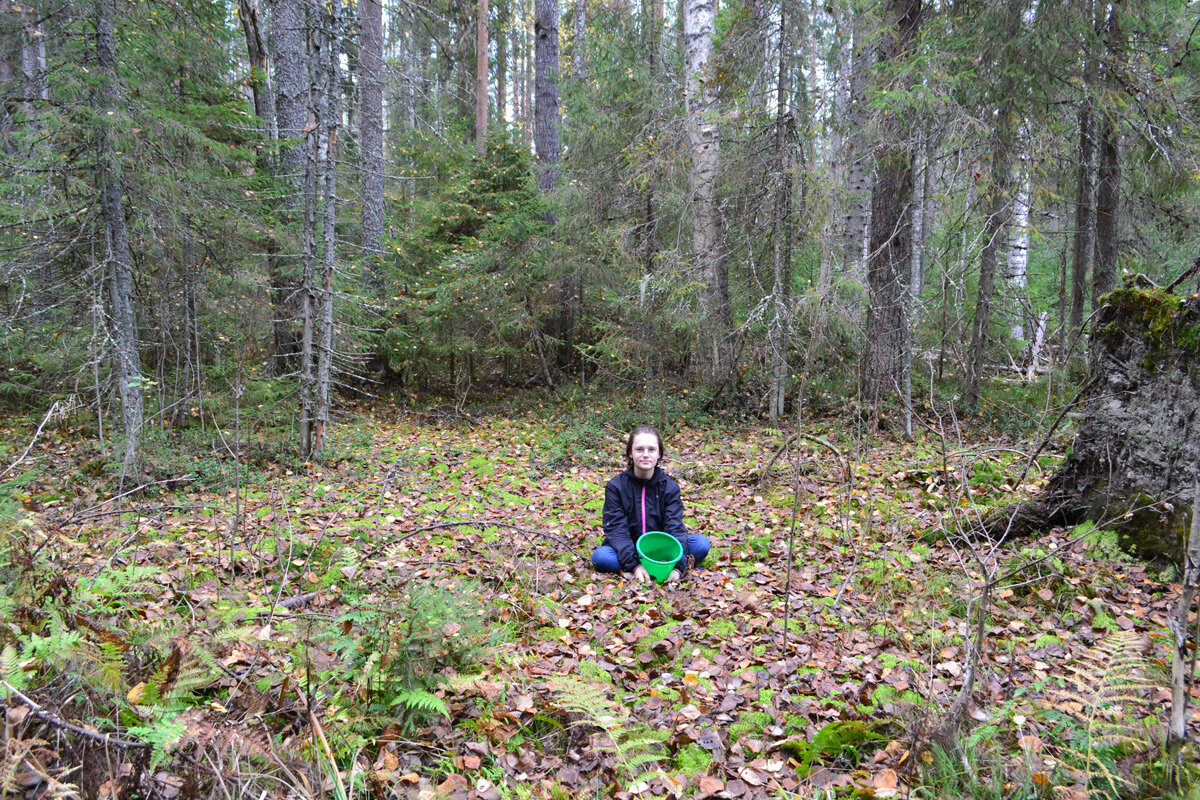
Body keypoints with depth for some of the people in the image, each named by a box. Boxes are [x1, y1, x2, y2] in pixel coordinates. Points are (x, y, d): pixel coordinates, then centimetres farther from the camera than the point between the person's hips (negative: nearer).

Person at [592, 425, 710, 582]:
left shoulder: (669, 487, -2)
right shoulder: (615, 486, -7)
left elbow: (675, 527, -13)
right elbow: (616, 529, -15)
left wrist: (678, 567, -30)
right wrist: (634, 565, -31)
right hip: (629, 550, -1)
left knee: (701, 543, -20)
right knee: (600, 556, -33)